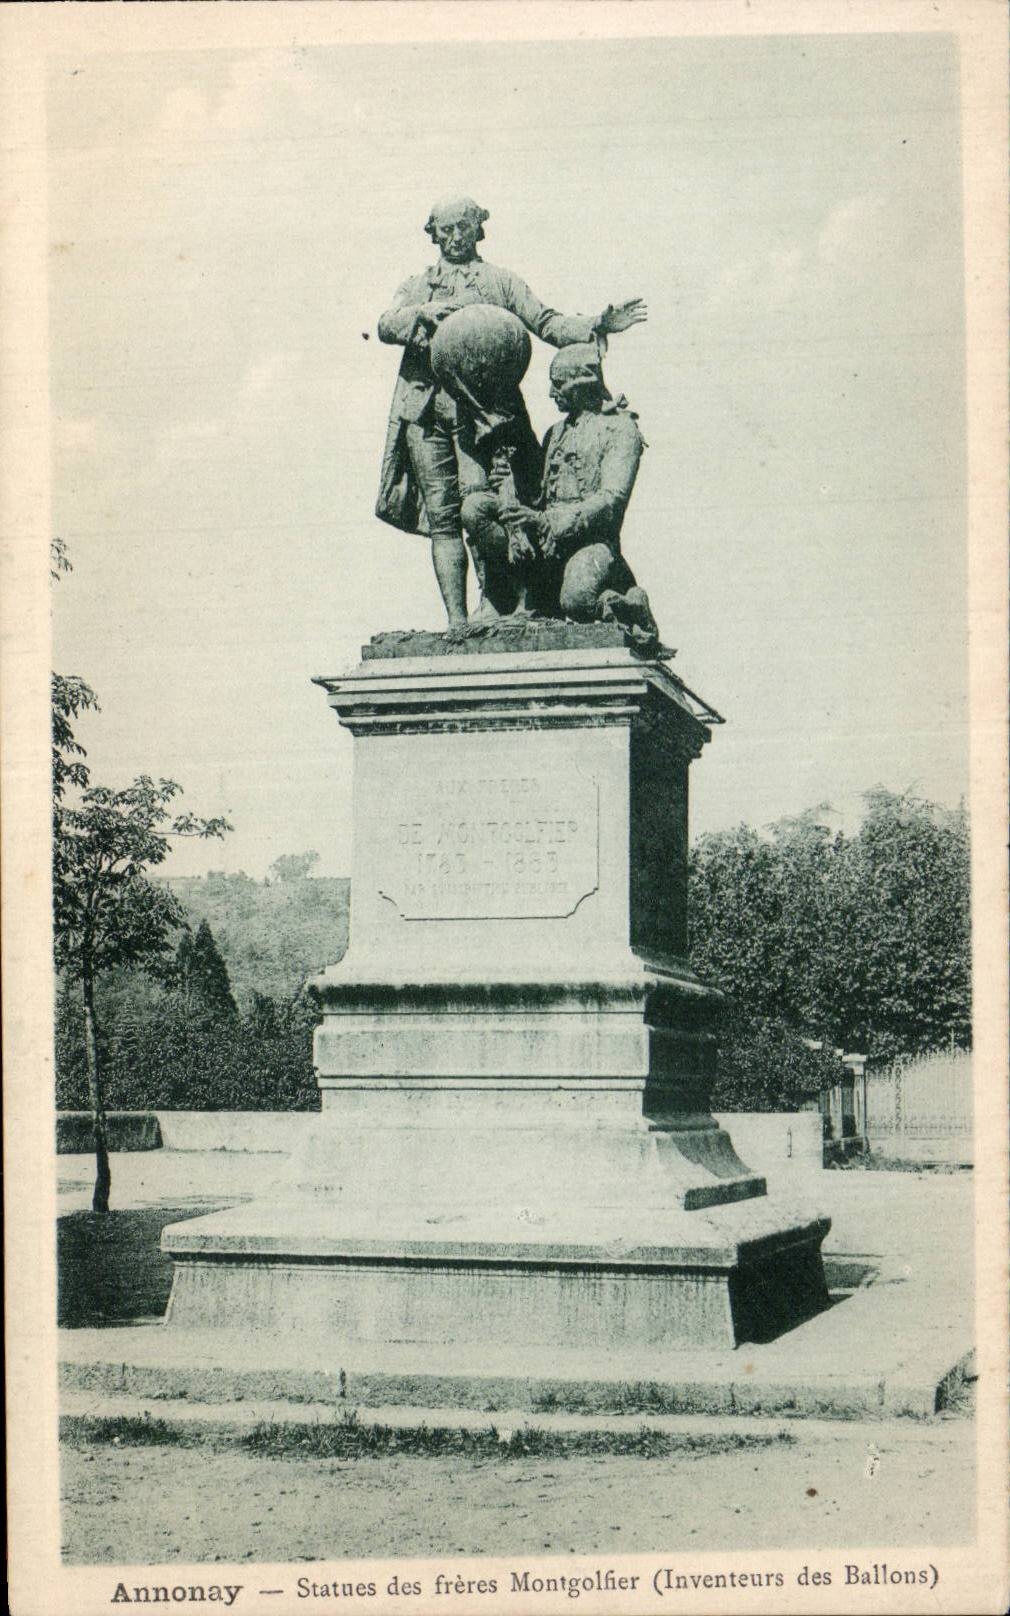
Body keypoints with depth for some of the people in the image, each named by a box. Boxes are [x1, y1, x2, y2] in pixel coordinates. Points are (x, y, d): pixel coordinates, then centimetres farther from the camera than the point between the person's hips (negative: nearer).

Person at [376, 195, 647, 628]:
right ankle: (456, 620, -4)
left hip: (480, 409, -2)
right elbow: (386, 326, 6)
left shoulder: (500, 281, 19)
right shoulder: (415, 286, 24)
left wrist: (596, 325, -9)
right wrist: (423, 313, -14)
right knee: (442, 518, -3)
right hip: (426, 412, 2)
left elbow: (547, 323, 8)